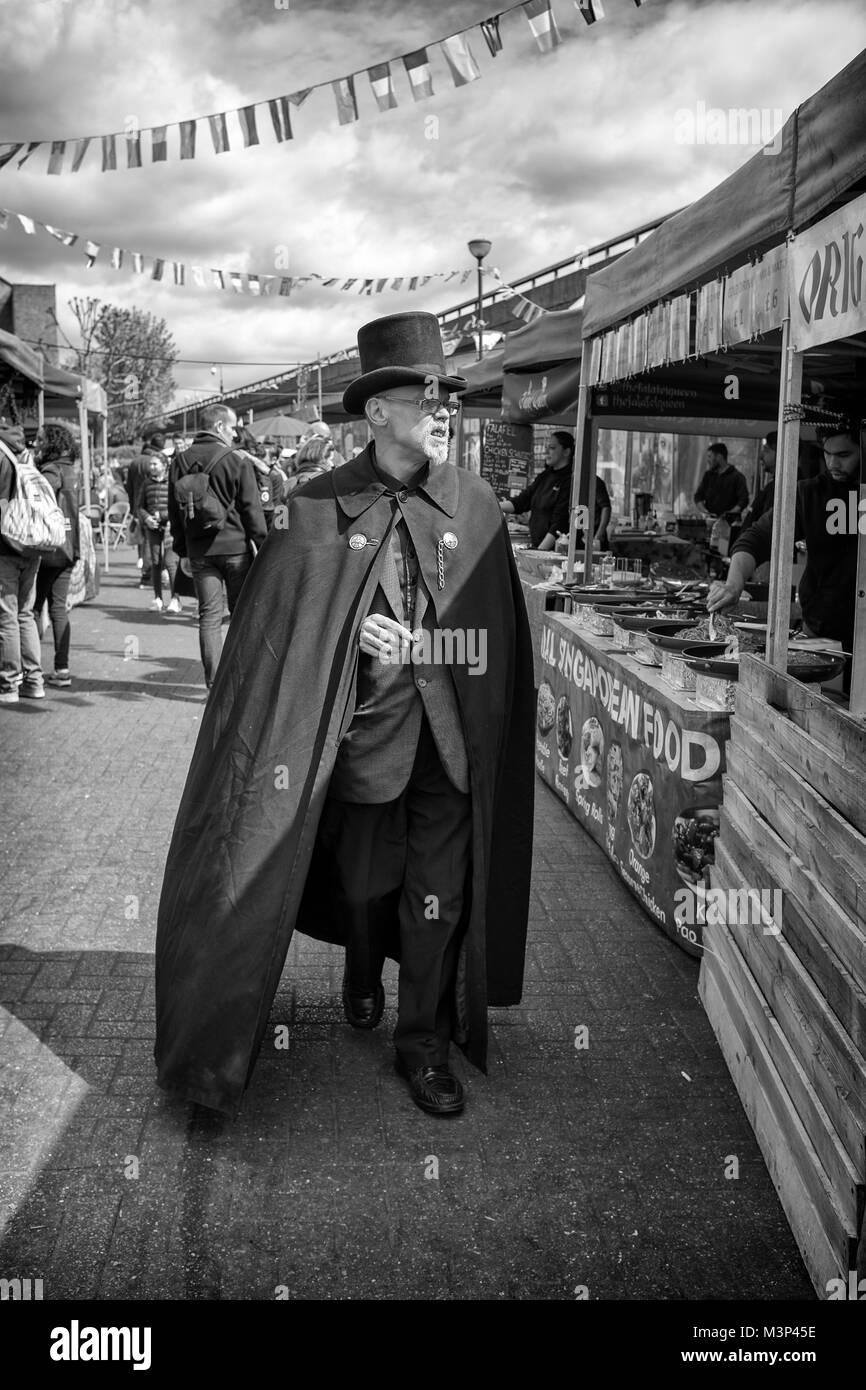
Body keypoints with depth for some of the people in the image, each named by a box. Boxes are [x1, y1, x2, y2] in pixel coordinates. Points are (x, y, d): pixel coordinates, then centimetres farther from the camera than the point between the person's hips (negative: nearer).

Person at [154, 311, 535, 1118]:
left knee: (441, 896, 6)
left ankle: (425, 1043, 26)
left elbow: (499, 636, 1)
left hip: (453, 742, 1)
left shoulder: (476, 506, -1)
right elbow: (279, 627, -2)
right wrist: (352, 632, -14)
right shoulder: (318, 508, -7)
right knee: (363, 882, 18)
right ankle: (362, 974, 50)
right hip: (363, 733, -1)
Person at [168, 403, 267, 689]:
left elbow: (175, 511, 11)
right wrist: (264, 547, 0)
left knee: (209, 617, 5)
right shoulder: (237, 462, -7)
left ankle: (215, 684, 3)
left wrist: (182, 551, 16)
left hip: (199, 550, 3)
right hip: (235, 547, -3)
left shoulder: (182, 462, 7)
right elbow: (251, 509, -7)